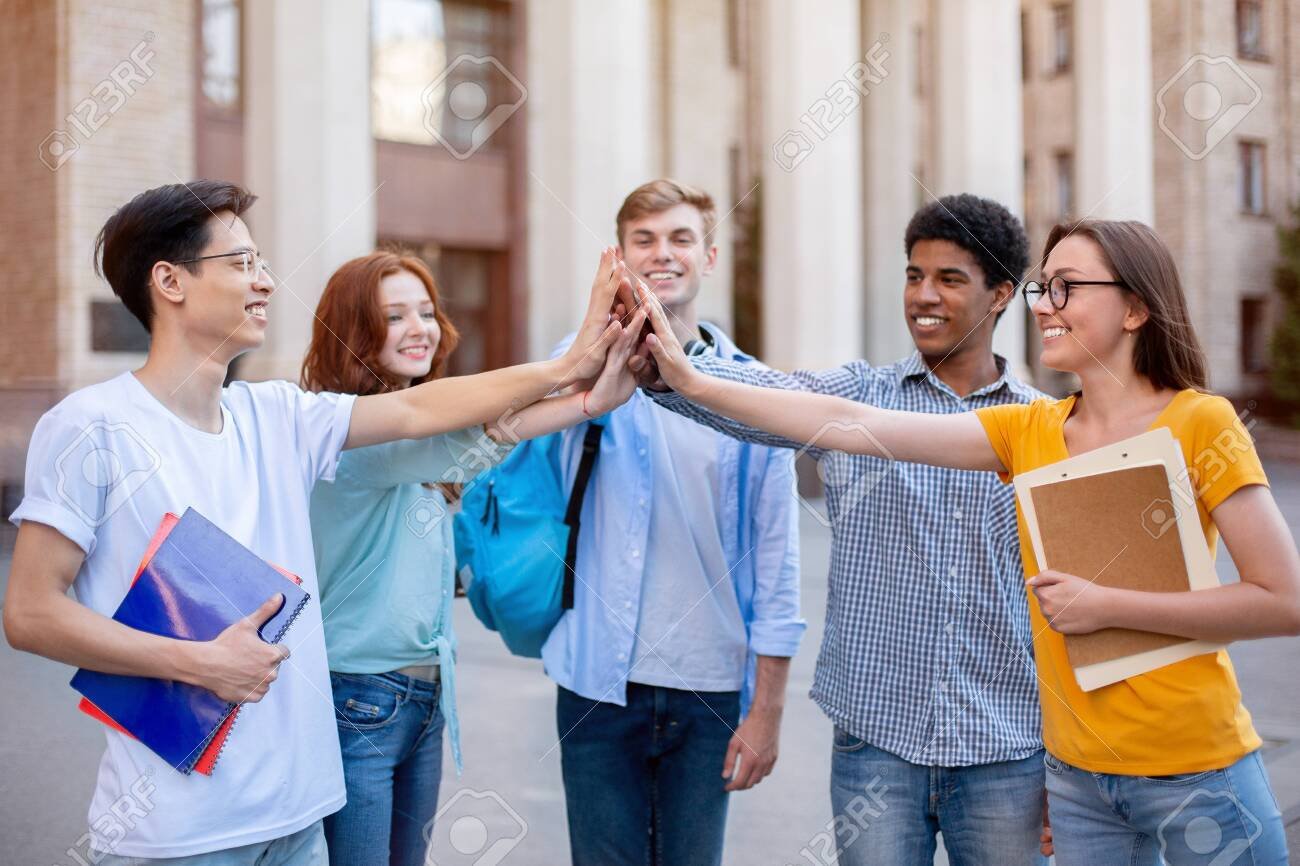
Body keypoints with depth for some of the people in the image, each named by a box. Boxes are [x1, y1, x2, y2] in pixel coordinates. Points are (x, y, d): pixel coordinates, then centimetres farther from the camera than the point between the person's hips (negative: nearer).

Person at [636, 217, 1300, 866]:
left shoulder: (1200, 422, -9)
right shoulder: (1029, 432, 4)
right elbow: (851, 423, -2)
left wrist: (1105, 605, -17)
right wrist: (694, 383, -6)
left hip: (1196, 773, -4)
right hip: (1077, 772, 4)